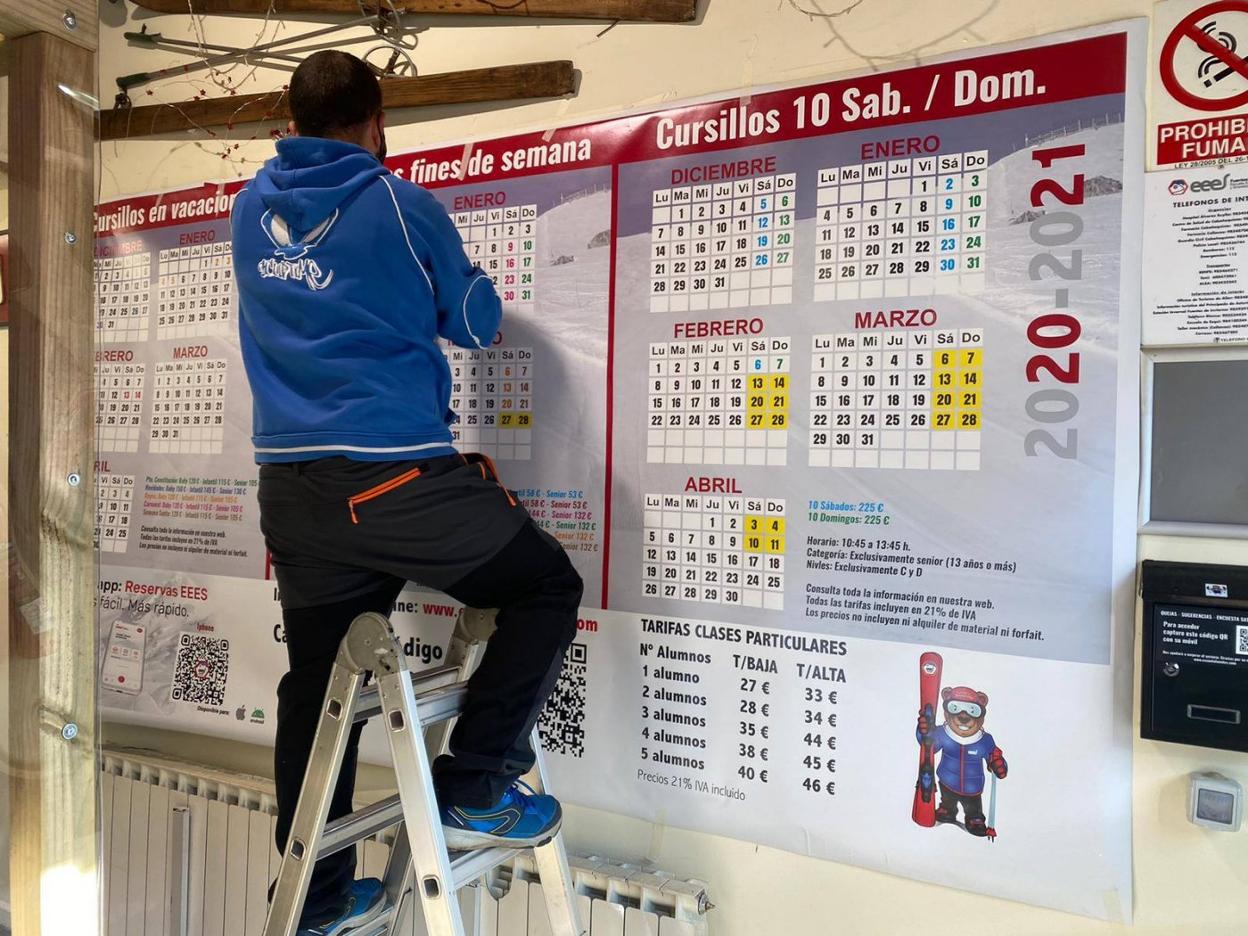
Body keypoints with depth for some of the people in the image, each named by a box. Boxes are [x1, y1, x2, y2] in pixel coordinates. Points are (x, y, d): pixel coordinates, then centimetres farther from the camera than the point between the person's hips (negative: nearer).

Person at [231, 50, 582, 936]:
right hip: (395, 474, -6)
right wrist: (438, 286, 28)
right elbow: (478, 323, 7)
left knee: (316, 683, 17)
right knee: (547, 586, 11)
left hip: (290, 486, 7)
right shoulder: (401, 204, -3)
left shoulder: (253, 206, 13)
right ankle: (473, 788, 5)